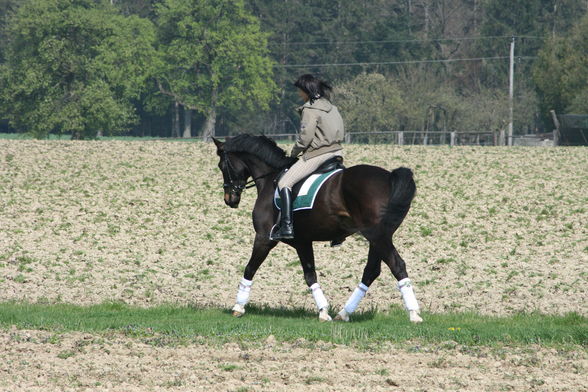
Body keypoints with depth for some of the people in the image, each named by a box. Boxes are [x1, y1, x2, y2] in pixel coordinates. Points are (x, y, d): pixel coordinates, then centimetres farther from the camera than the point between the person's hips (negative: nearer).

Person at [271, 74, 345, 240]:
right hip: (336, 151, 9)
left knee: (284, 183, -8)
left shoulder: (310, 109, -12)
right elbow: (341, 133, 17)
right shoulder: (331, 107, 13)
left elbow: (305, 137, -18)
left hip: (317, 155, -9)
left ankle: (287, 226, -19)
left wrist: (294, 152, 0)